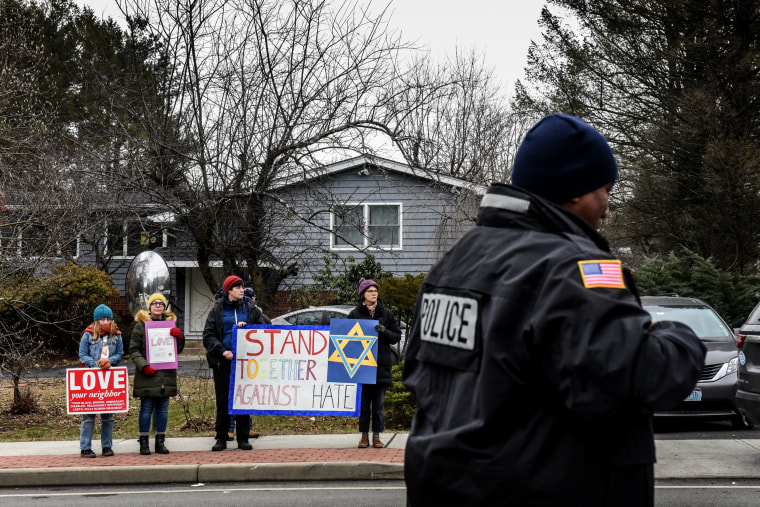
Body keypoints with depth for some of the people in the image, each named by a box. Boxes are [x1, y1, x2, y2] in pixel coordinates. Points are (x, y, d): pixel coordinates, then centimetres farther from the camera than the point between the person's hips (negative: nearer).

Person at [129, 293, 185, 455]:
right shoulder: (141, 325, 2)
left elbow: (178, 350, 14)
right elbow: (134, 350, 0)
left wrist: (179, 337, -6)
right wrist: (143, 365, -14)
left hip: (166, 374, 3)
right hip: (147, 375, -3)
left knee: (163, 409, 7)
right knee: (146, 408, -1)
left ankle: (160, 442, 15)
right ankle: (144, 442, 7)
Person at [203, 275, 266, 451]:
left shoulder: (251, 308, 8)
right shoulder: (218, 310, 4)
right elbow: (208, 335, 0)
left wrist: (247, 327, -9)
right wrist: (222, 351, -13)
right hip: (223, 362, -1)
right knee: (222, 400, 2)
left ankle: (243, 439, 10)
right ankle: (221, 439, 9)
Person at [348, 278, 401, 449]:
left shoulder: (386, 314, 8)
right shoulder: (354, 314, 6)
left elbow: (397, 336, 8)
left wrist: (385, 332, -10)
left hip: (381, 364, 0)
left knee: (379, 403, 2)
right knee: (363, 402, 2)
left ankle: (376, 435, 10)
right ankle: (364, 435, 11)